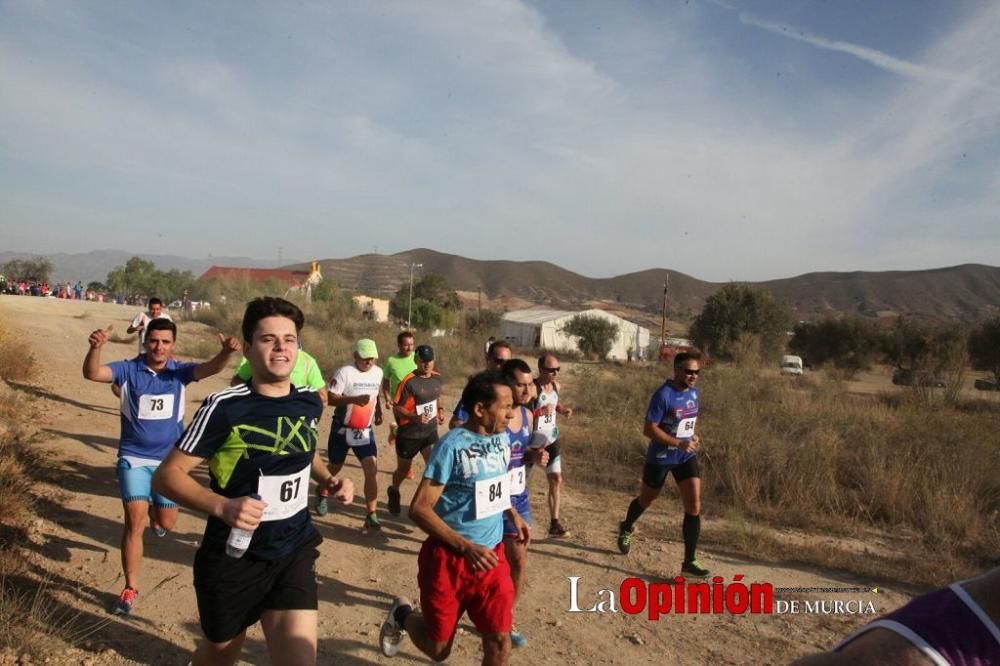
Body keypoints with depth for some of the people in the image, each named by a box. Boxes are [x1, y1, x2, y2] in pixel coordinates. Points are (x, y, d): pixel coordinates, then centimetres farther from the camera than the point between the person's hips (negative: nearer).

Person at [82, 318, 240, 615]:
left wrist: (226, 352, -48)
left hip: (169, 459, 2)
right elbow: (92, 373, -26)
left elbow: (210, 368, -25)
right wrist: (96, 347, -47)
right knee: (135, 522, -7)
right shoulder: (128, 369, -10)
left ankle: (154, 508, 53)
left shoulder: (179, 372, -7)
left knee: (167, 523, 14)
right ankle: (130, 588, 9)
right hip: (134, 458, -2)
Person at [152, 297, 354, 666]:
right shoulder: (224, 408, -19)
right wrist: (222, 506, -30)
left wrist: (329, 479, 1)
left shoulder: (310, 402, -2)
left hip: (294, 552, 3)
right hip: (234, 557, -3)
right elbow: (166, 476, -15)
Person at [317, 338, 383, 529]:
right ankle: (322, 494, 47)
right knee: (335, 467, 15)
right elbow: (330, 399, -22)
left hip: (365, 431, 3)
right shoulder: (345, 372, -18)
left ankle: (371, 515, -5)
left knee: (372, 469, -10)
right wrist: (354, 399, -34)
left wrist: (378, 412, 20)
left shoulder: (378, 372, 1)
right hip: (342, 429, -3)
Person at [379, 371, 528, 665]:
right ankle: (402, 615, 40)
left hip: (492, 556, 5)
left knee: (500, 639, 3)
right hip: (449, 559, -5)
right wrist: (466, 547, -26)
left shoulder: (501, 439, 1)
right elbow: (419, 509, -22)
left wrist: (512, 513, 5)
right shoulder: (452, 446, -21)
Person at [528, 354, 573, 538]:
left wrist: (563, 409, 0)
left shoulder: (556, 386, 1)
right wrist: (539, 412, -37)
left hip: (551, 440, 6)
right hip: (531, 442, -6)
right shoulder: (532, 388, -22)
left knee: (557, 479, 2)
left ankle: (554, 523, 8)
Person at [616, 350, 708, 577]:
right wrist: (679, 443, -26)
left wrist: (692, 436, 0)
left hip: (686, 457, 5)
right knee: (646, 499, 17)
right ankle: (626, 529, 48)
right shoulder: (663, 395, -23)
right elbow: (649, 430, -23)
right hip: (660, 458, -5)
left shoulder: (694, 392, 0)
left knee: (694, 507, -5)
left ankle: (689, 562, 3)